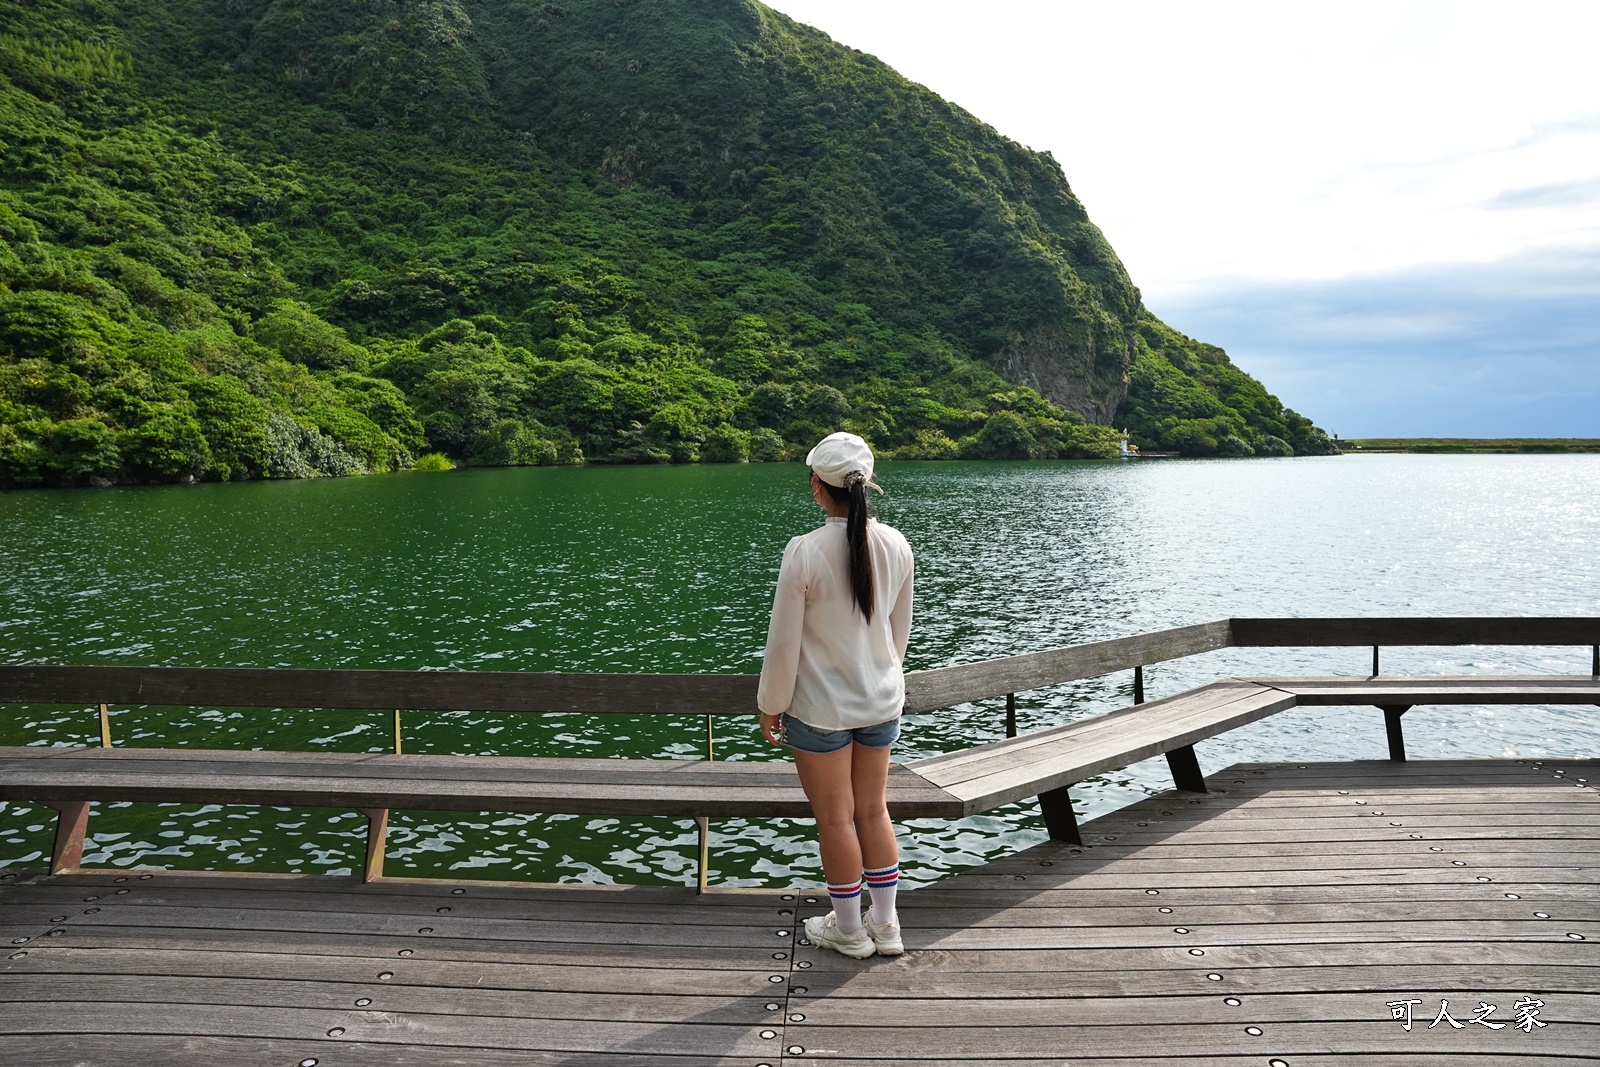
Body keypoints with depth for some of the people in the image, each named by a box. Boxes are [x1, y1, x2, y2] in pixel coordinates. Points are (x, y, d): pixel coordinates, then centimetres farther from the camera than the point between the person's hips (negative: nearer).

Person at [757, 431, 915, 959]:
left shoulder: (805, 551, -22)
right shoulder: (896, 546, -6)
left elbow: (783, 642, -16)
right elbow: (900, 629, 7)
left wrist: (770, 705, -2)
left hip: (821, 709, -5)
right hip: (882, 701, 5)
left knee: (835, 819, 11)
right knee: (873, 811, 19)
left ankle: (848, 930, 28)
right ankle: (885, 926, 29)